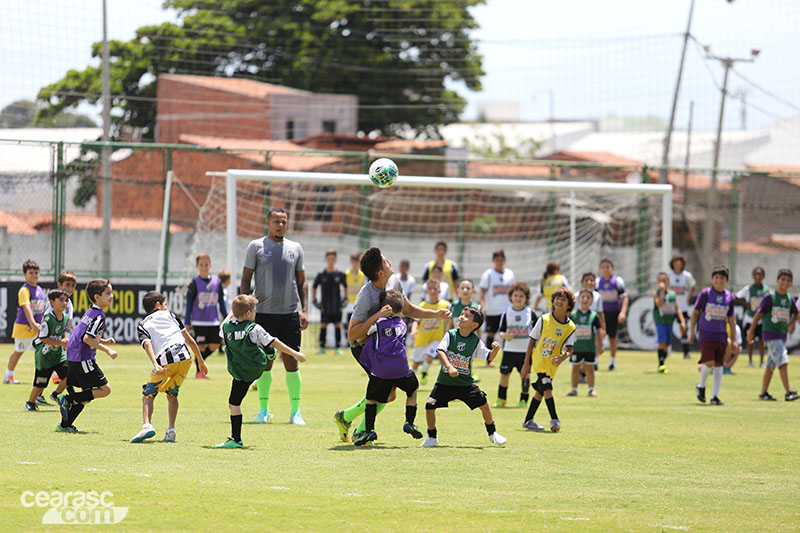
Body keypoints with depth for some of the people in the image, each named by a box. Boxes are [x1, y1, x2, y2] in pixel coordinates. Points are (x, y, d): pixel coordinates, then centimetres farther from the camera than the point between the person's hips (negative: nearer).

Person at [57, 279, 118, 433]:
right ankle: (67, 399, -8)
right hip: (83, 359, -10)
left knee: (88, 393, 16)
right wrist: (107, 350, -19)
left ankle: (65, 425, 15)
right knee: (105, 389, -5)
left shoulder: (90, 312, 16)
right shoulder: (99, 315, -14)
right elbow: (87, 338, -23)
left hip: (73, 357, 10)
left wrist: (103, 341, 17)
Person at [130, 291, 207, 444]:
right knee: (172, 394, 21)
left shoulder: (142, 325, 18)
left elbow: (147, 344, -3)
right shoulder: (169, 314, 24)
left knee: (148, 394, 7)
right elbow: (189, 339, 21)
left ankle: (147, 425, -18)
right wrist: (201, 361, 27)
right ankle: (171, 431, 9)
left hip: (165, 362, -2)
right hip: (185, 358, 3)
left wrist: (155, 364, -17)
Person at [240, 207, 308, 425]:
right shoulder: (256, 246, 3)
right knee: (265, 362, 1)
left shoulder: (295, 248, 11)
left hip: (290, 313, 2)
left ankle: (295, 411, 3)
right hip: (264, 313, -2)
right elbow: (245, 279, 3)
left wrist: (304, 311, 4)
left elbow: (302, 282, 15)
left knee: (291, 362, -1)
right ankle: (263, 410, 11)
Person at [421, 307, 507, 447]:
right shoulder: (450, 335, -7)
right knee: (430, 406, -9)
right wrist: (449, 367, -32)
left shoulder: (475, 341, -4)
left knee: (483, 403, -6)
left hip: (466, 383, 0)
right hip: (445, 381, 0)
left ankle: (492, 434, 17)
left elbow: (489, 356, -1)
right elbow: (440, 351, -18)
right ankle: (432, 438, 12)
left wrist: (495, 350, -23)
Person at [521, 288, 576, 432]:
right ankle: (554, 419, -15)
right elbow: (532, 341, -3)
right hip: (539, 360, -3)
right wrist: (526, 364, -4)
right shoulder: (544, 320, -9)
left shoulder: (570, 327, -4)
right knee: (547, 388, -19)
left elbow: (569, 349, -7)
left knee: (540, 391, 11)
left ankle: (528, 421, 23)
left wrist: (562, 358, -31)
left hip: (552, 363, 3)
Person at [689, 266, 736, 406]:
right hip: (706, 334, -3)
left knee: (719, 365, 3)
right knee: (709, 363, -15)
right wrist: (691, 332, 2)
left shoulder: (729, 297, 6)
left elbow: (731, 319, 13)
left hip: (721, 336, 4)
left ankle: (715, 396, 10)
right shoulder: (705, 293, -4)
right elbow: (695, 312, 4)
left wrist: (733, 339, 12)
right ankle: (701, 386, 12)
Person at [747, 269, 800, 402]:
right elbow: (759, 314, -4)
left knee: (771, 365, 12)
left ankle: (764, 393, 20)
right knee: (782, 361, -17)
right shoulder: (770, 296, -9)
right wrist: (751, 332, -2)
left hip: (782, 334, 7)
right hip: (770, 333, -7)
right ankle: (789, 392, -22)